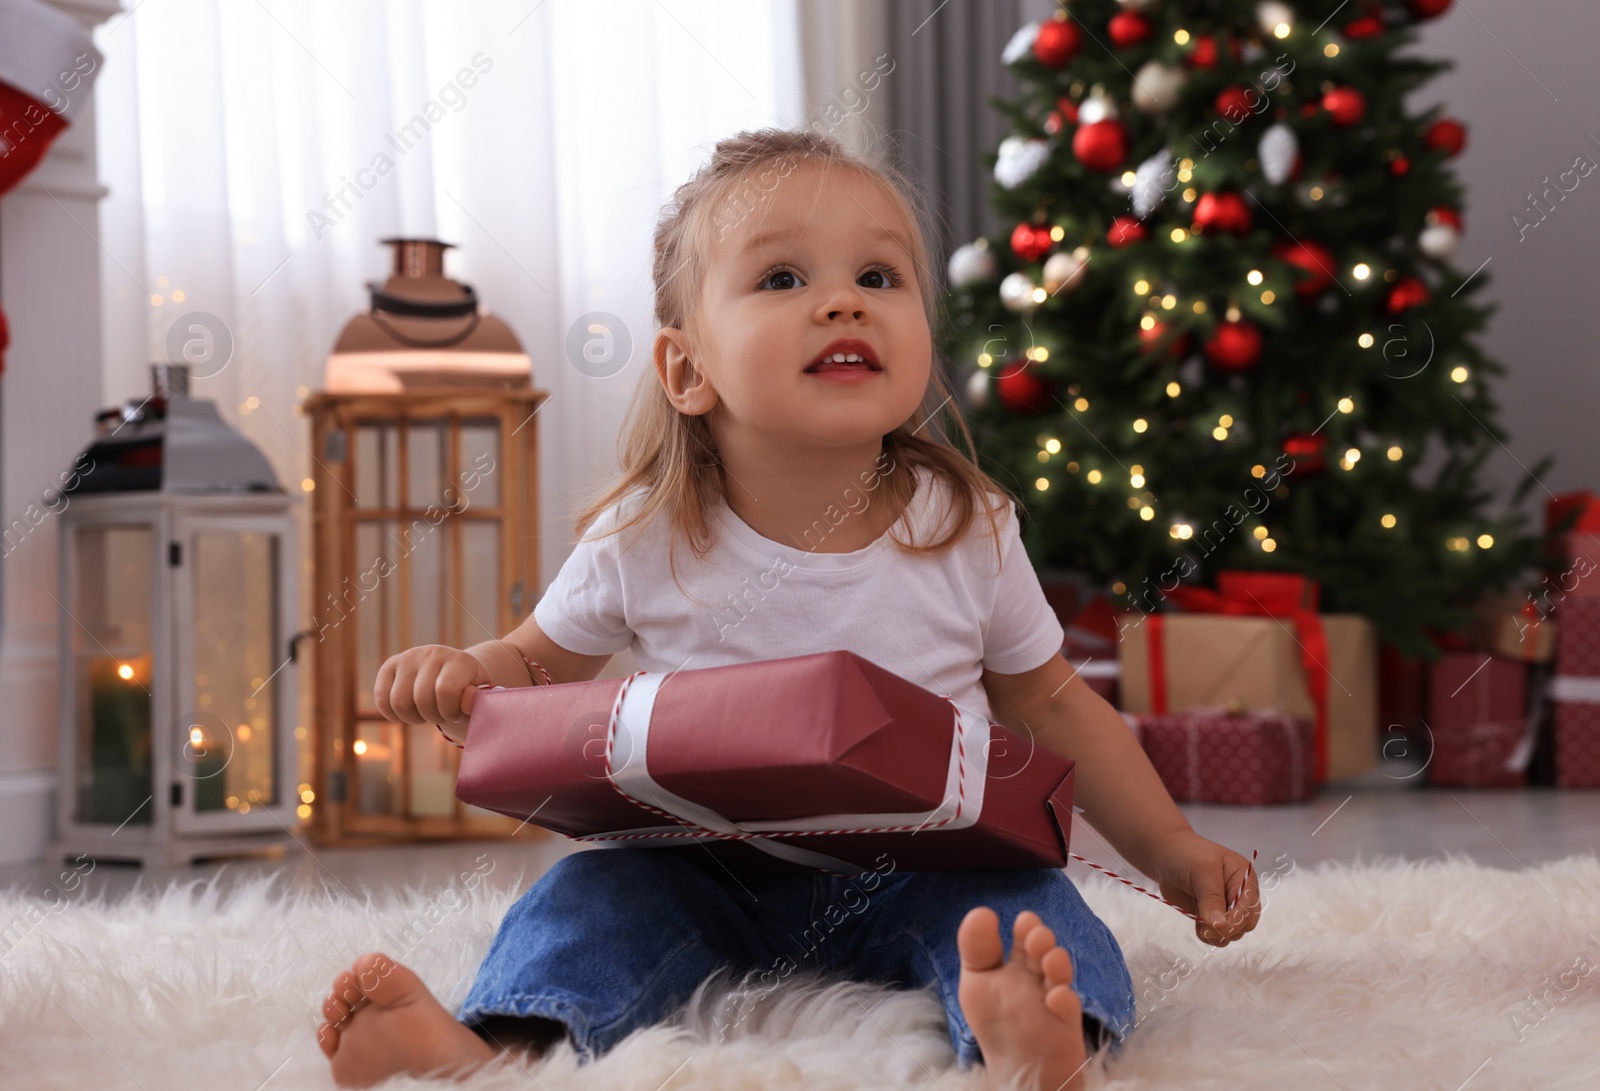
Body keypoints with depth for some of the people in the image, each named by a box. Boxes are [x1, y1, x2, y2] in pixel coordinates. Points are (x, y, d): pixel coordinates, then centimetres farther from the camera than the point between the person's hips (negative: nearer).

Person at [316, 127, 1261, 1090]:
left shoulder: (968, 530, -5)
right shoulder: (643, 541, -7)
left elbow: (1049, 704, 9)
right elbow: (541, 667, 9)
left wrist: (1171, 848, 2)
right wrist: (460, 673, -15)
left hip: (920, 871, -1)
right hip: (713, 876, 1)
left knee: (1023, 900, -28)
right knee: (598, 891, -23)